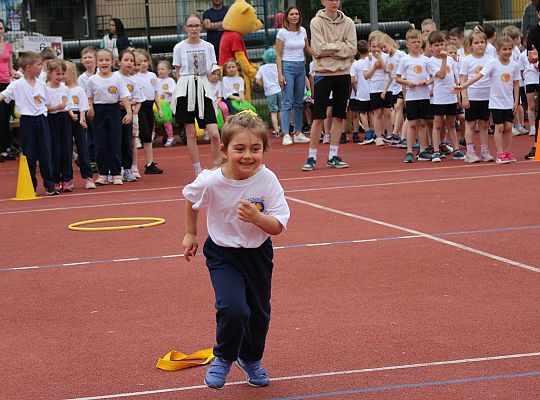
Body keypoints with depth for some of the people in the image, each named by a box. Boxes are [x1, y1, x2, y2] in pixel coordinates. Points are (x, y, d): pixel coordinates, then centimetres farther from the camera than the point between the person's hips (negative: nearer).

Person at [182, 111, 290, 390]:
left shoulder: (267, 180, -22)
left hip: (258, 253, 2)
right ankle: (223, 358, 7)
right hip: (222, 254, -2)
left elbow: (278, 227, -21)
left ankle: (251, 359, 45)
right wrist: (190, 234, 9)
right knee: (233, 309, -21)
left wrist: (256, 217, -40)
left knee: (259, 313, 15)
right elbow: (190, 199, 1)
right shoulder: (210, 182, -23)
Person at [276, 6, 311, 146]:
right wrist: (280, 74, -14)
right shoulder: (282, 32, -6)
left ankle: (298, 133, 15)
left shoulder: (302, 31, 8)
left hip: (301, 67, 6)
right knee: (287, 102, -11)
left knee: (299, 102, 8)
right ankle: (286, 134, -13)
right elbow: (278, 55, -7)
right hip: (287, 67, -6)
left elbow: (307, 49, 22)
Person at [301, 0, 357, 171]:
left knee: (339, 116, 6)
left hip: (343, 73, 3)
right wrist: (341, 45, -10)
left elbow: (352, 49, -5)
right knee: (318, 117, -4)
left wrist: (328, 50, -12)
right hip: (323, 73, -3)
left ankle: (333, 156, 12)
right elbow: (320, 48, -14)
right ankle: (311, 158, 1)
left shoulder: (348, 23, 4)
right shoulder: (316, 22, -4)